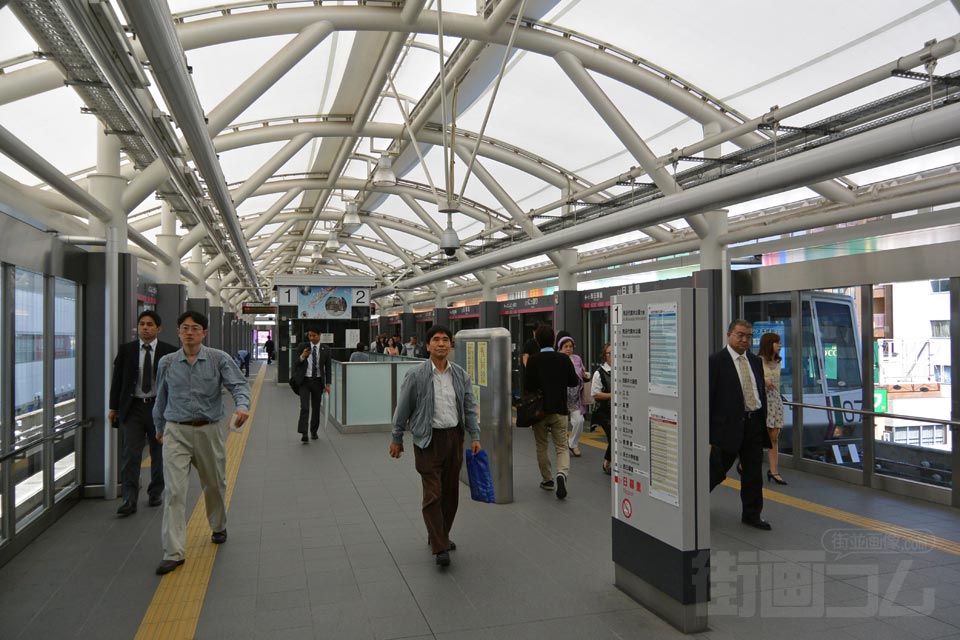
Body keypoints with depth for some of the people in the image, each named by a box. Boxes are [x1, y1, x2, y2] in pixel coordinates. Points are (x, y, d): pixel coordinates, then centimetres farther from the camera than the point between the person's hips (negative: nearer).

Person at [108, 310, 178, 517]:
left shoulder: (169, 352, -3)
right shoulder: (126, 350, 2)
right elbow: (117, 380, 7)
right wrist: (113, 407, 5)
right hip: (132, 408, 0)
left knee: (159, 454, 12)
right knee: (130, 454, -6)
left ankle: (155, 493, 28)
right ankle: (129, 500, -3)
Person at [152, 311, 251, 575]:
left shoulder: (219, 359, -5)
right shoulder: (167, 363, 3)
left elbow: (239, 384, -13)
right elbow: (161, 398, 16)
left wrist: (242, 405, -34)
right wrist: (159, 427, 26)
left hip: (209, 431, 0)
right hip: (176, 433, 0)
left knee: (214, 485, 17)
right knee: (174, 491, -9)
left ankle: (219, 527, 43)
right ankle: (173, 552, -4)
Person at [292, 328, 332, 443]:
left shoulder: (325, 349, 2)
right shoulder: (302, 347, 0)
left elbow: (328, 367, 5)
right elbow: (295, 363, 3)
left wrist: (327, 384, 0)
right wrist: (302, 357, -17)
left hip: (318, 381, 2)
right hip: (304, 381, -1)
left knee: (316, 408, 10)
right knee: (304, 408, -11)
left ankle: (314, 432, 26)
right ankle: (303, 435, -13)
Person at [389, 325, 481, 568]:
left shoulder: (460, 375, 4)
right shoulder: (416, 375, -8)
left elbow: (470, 407, 9)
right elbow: (403, 409, -2)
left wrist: (475, 436, 2)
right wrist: (397, 439, 2)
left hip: (454, 437, 5)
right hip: (429, 439, -4)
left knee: (451, 492, 13)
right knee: (433, 494, -6)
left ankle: (440, 536, 31)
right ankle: (440, 547, 0)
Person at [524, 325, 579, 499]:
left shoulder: (533, 360, -10)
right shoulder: (564, 359, -3)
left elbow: (527, 386, -13)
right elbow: (574, 382, 6)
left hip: (539, 409, -1)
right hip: (559, 409, 1)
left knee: (541, 447, 15)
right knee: (562, 447, 7)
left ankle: (547, 480, 23)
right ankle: (562, 473, -18)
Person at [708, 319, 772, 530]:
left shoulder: (756, 362, 12)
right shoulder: (715, 361, -9)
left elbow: (762, 393, 19)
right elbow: (708, 396, -11)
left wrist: (763, 421, 14)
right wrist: (707, 432, -13)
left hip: (754, 423, 6)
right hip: (728, 425, -6)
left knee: (754, 473, 11)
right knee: (717, 470, 4)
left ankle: (752, 515, 24)